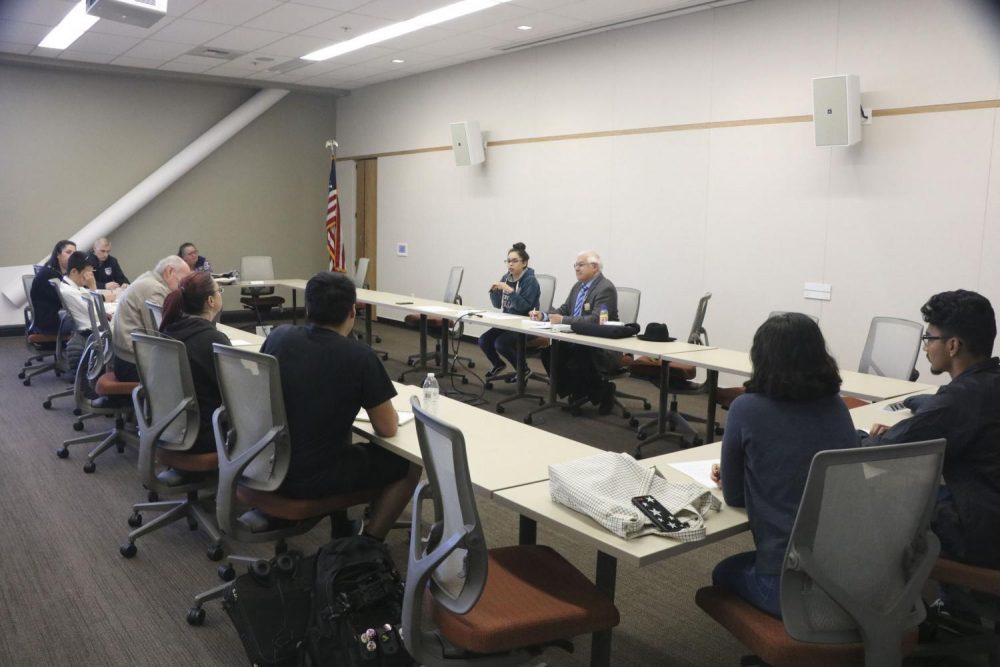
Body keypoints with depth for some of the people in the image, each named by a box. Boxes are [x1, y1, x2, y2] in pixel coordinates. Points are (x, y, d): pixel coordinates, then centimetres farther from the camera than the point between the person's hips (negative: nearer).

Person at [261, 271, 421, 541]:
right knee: (410, 463, 13)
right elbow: (387, 428, -10)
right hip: (313, 477, -6)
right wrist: (386, 411, 13)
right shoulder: (359, 355, -18)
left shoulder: (278, 336, -3)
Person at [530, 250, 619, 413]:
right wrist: (543, 315, -4)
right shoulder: (578, 286, 12)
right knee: (548, 353, -9)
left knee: (574, 364, -29)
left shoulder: (606, 288, -17)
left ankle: (603, 392, -1)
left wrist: (563, 320, -29)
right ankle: (575, 393, 8)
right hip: (578, 341, 9)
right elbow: (564, 310, 14)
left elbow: (595, 319, -28)